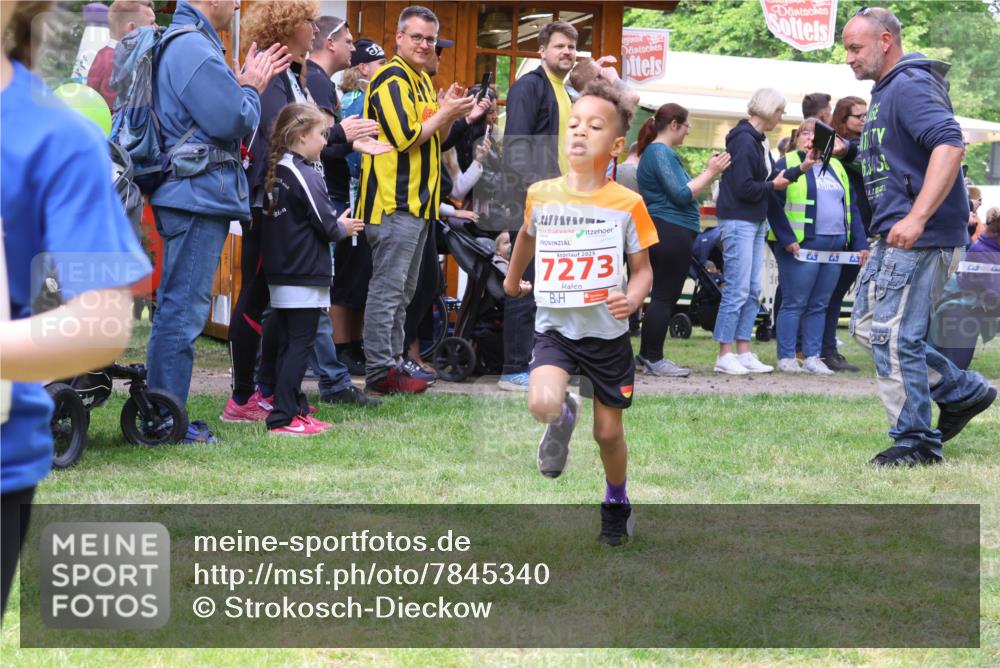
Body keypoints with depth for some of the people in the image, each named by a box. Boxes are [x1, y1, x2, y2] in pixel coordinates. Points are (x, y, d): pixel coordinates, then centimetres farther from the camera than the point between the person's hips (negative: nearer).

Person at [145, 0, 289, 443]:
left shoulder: (181, 44, 18)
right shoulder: (195, 48, -16)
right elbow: (232, 122, -19)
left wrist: (245, 85, 9)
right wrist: (251, 88, -2)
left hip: (190, 192, 11)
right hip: (200, 192, -11)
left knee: (178, 307, 15)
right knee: (184, 309, -8)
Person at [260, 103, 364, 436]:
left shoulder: (276, 172, 10)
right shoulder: (307, 176, -15)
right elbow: (326, 225, -14)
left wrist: (335, 224, 17)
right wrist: (343, 228, 8)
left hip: (279, 276, 8)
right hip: (305, 278, -8)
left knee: (288, 344, 13)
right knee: (299, 344, -5)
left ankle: (295, 409, 19)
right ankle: (283, 418, -7)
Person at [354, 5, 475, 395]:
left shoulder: (422, 81, 19)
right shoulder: (391, 80, -11)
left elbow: (432, 141, 22)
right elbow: (404, 137, -19)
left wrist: (448, 114, 5)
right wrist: (445, 114, -10)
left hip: (417, 202, 10)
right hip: (394, 201, -10)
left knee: (401, 291, 13)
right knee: (387, 289, -9)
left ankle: (393, 362, 18)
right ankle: (379, 372, -8)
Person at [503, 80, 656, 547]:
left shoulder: (627, 204, -10)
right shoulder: (540, 195, -4)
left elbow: (643, 268, -1)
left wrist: (633, 298, -22)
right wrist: (512, 280, 32)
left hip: (608, 333, -1)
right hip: (555, 327, 1)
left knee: (608, 432, 9)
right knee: (542, 404, -27)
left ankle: (617, 501, 39)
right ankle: (563, 418, 12)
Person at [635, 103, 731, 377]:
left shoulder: (660, 152, 20)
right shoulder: (660, 153, -13)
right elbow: (682, 195, -18)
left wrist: (710, 171, 14)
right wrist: (710, 172, -12)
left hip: (668, 233, 11)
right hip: (672, 233, -11)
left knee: (664, 297, 13)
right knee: (665, 297, -6)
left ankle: (646, 356, 16)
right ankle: (653, 359, -2)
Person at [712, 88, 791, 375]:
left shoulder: (758, 141, 13)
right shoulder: (743, 140, -15)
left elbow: (771, 175, 13)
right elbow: (743, 188, -19)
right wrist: (773, 185, -7)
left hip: (756, 222, 10)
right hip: (739, 221, -10)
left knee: (752, 291, 10)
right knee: (737, 291, -6)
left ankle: (744, 352, 15)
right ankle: (725, 356, -1)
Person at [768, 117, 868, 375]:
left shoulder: (836, 168, 18)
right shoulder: (787, 164, 0)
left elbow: (851, 208, 18)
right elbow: (773, 204, -8)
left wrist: (860, 243, 9)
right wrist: (787, 239, -17)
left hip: (835, 248, 6)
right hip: (802, 247, -6)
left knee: (819, 305, 8)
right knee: (794, 304, -3)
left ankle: (812, 358, 12)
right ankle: (786, 358, 2)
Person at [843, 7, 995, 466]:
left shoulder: (911, 86, -15)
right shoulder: (885, 91, 17)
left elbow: (950, 145, -29)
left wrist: (918, 217, -34)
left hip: (921, 238, -11)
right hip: (894, 237, 11)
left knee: (893, 338, -8)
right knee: (866, 326, 14)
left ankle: (916, 442, 2)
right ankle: (964, 392, 21)